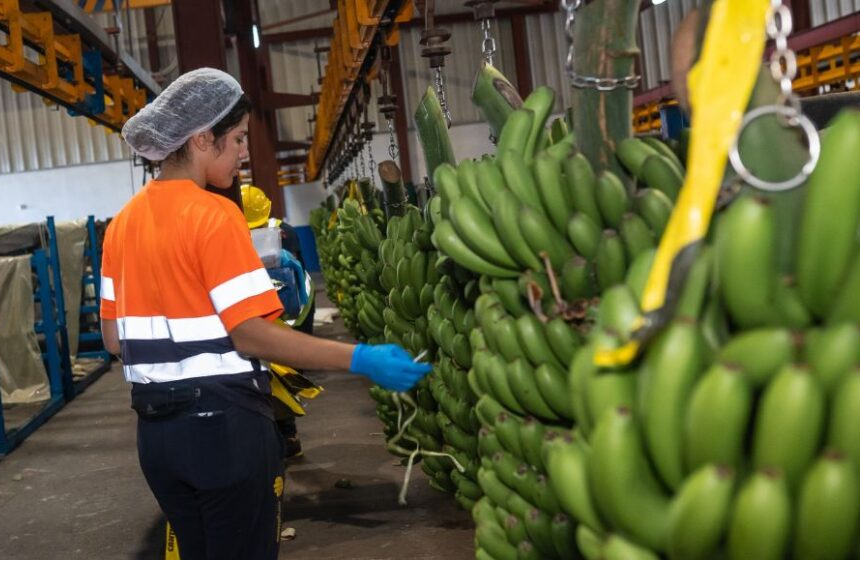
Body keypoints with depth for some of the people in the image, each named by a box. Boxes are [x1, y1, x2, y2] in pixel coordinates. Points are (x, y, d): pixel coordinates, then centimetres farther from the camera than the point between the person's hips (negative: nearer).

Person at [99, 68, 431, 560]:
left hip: (157, 426, 8)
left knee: (200, 562, 21)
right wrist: (361, 359, -22)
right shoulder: (215, 215, -15)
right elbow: (251, 335, -22)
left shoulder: (124, 222, 7)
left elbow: (114, 338, 10)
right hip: (223, 423, -7)